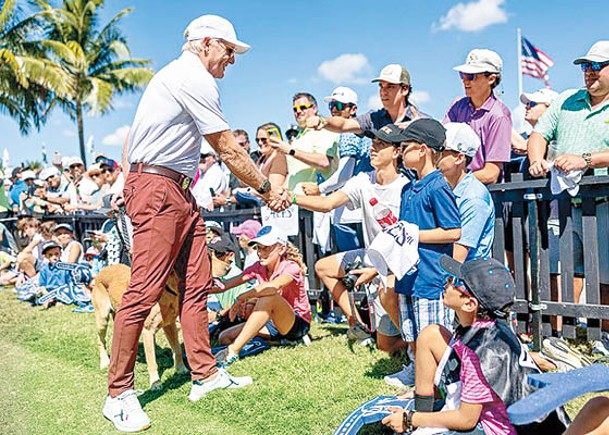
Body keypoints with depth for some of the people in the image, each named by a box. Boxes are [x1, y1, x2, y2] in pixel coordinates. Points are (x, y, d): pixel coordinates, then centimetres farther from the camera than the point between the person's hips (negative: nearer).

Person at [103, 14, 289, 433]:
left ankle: (205, 374, 13)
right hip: (157, 186, -11)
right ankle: (119, 395, 0)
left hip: (178, 190, 11)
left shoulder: (181, 76, 23)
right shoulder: (195, 78, -10)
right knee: (146, 288, -10)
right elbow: (229, 150, -11)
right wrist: (267, 189, -2)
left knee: (197, 281, 6)